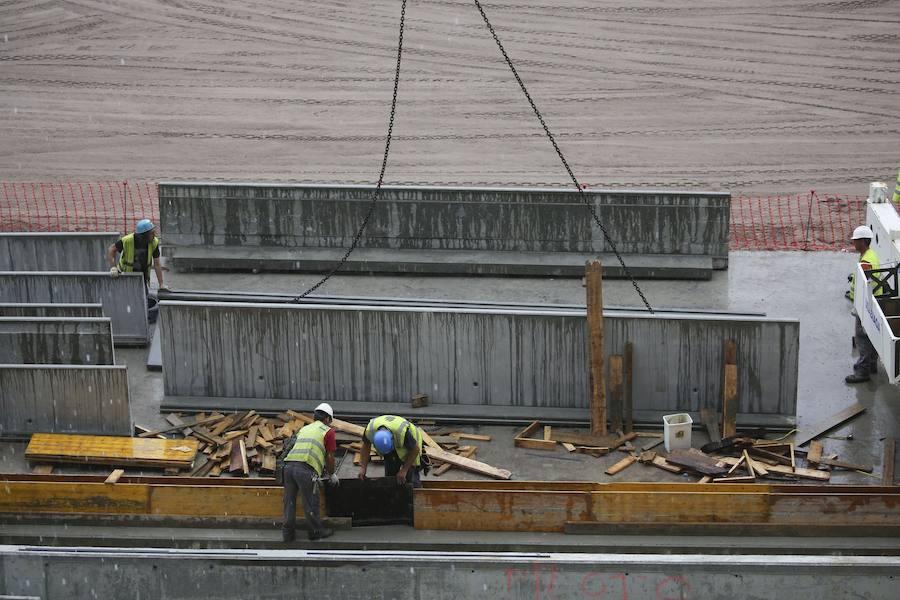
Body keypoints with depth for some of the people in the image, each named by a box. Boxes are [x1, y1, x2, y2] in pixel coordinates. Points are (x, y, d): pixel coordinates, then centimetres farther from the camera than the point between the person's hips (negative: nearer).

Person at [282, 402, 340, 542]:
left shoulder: (304, 429, 30)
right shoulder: (328, 431, 11)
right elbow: (329, 457, 9)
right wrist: (332, 474, 27)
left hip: (289, 464, 6)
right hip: (305, 469, -6)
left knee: (289, 501, 16)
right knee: (311, 503, 8)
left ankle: (288, 532, 24)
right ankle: (316, 531, 21)